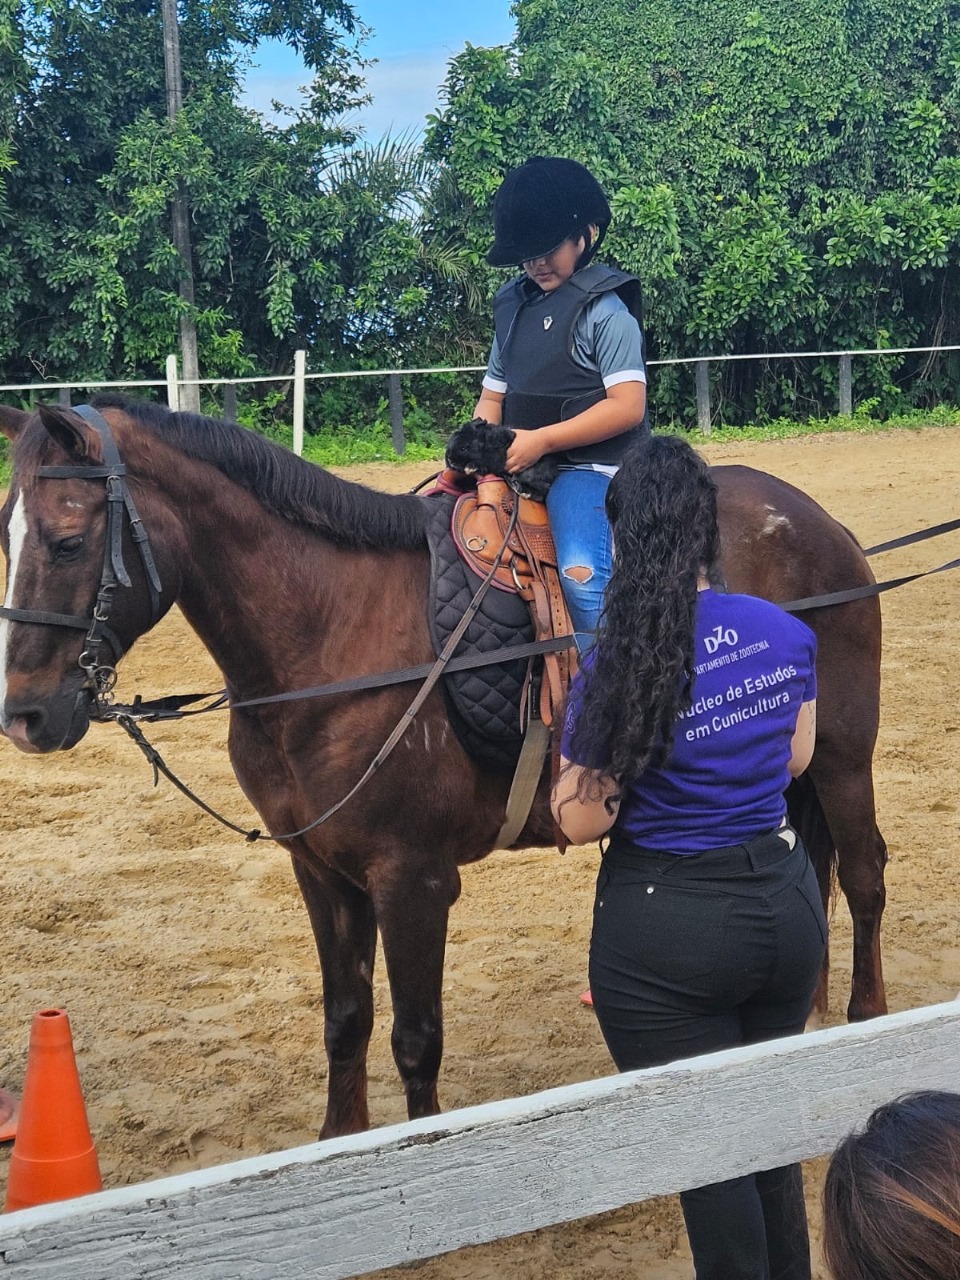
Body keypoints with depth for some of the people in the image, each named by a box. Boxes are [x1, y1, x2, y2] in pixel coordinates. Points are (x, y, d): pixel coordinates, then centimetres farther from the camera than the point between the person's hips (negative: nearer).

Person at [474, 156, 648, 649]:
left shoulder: (604, 309, -7)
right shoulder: (512, 307, 14)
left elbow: (627, 406, -15)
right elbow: (493, 395, 20)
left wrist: (541, 440, -20)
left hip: (587, 466, -8)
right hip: (518, 466, 8)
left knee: (581, 573, -32)